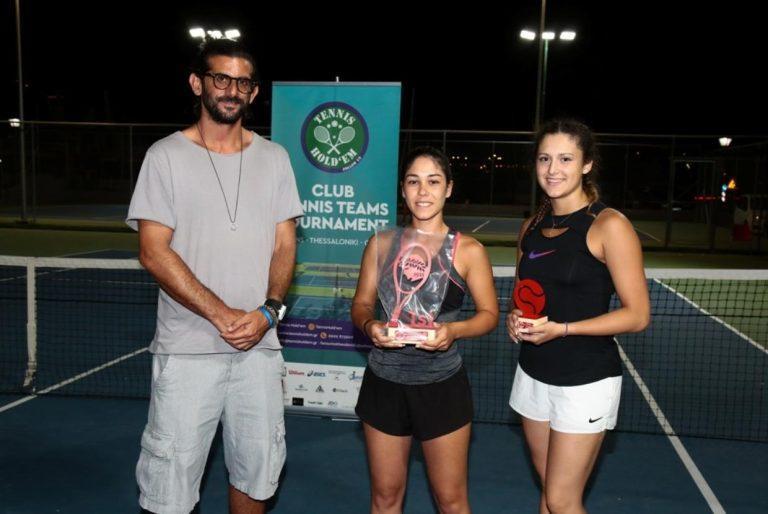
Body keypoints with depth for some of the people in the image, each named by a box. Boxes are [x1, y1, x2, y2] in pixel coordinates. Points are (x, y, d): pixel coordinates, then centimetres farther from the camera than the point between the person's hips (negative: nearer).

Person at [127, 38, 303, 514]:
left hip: (259, 346, 3)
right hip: (187, 350, -3)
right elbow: (154, 252, -8)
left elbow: (285, 245, 7)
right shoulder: (166, 156, -1)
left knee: (256, 474, 13)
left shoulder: (274, 157, 8)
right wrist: (223, 316, -15)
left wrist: (268, 310, -10)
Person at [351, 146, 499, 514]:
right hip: (384, 382, 2)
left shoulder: (468, 251, -5)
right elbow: (361, 304, 6)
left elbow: (489, 314, 0)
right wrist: (370, 326, -16)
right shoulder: (381, 244, 1)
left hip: (442, 384, -2)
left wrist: (454, 330, -20)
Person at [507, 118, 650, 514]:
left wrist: (561, 329, -22)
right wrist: (516, 318, -4)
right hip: (534, 374, 6)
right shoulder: (531, 228, 6)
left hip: (585, 381, -5)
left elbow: (637, 315, -14)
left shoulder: (608, 225, -13)